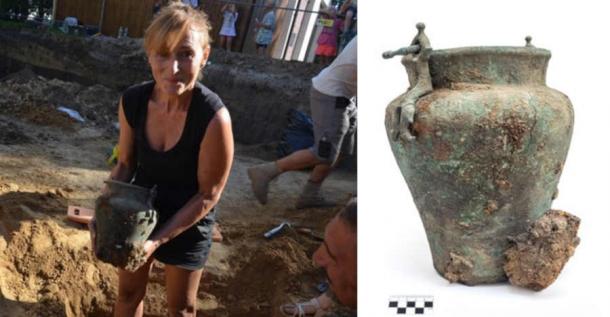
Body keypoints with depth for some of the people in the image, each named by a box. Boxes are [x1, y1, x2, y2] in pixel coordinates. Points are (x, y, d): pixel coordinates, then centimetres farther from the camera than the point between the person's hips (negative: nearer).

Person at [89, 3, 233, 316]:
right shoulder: (132, 101, -19)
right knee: (128, 291, 24)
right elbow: (126, 164, -2)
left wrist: (159, 239, -22)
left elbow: (208, 194, -21)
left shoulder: (213, 117, -33)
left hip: (188, 223, -3)